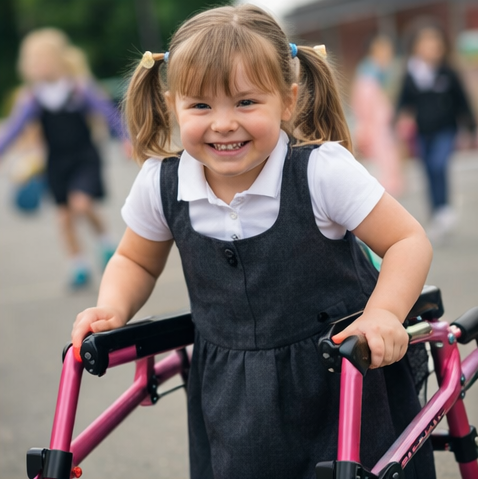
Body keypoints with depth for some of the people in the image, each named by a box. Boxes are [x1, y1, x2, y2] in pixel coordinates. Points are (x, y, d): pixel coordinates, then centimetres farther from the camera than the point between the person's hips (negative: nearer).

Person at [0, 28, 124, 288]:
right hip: (57, 162, 3)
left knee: (81, 203, -22)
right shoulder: (32, 98, -6)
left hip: (85, 157, -3)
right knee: (65, 216, 4)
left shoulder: (80, 87, -11)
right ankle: (79, 268, 20)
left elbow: (109, 112, -6)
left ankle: (106, 242, 7)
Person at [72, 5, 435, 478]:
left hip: (343, 378, -3)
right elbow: (135, 261, 11)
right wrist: (113, 308, -8)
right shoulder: (160, 184, -8)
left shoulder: (322, 171, -19)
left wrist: (383, 313, -28)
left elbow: (408, 241, -12)